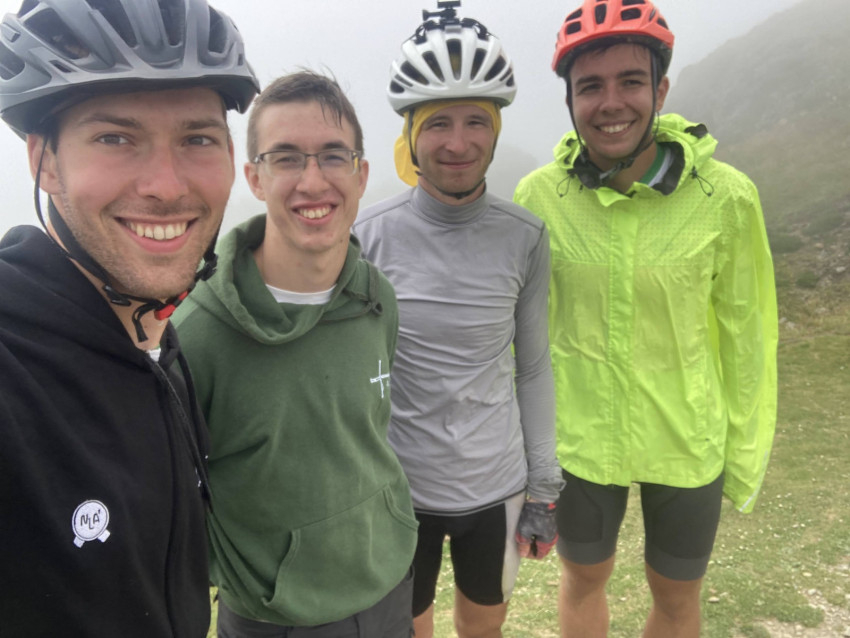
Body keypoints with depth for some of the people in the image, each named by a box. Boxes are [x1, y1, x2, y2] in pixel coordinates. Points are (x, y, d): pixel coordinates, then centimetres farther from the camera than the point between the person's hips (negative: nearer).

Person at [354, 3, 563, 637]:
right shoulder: (368, 236, -12)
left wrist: (544, 489, 4)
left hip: (498, 487, 2)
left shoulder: (525, 237, -7)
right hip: (398, 488, -1)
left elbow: (534, 368, 1)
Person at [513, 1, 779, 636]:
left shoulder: (727, 197, -16)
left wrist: (748, 451, 2)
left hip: (690, 445, 0)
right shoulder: (538, 196, -13)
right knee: (584, 581, 22)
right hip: (577, 438, 1)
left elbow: (746, 331, -5)